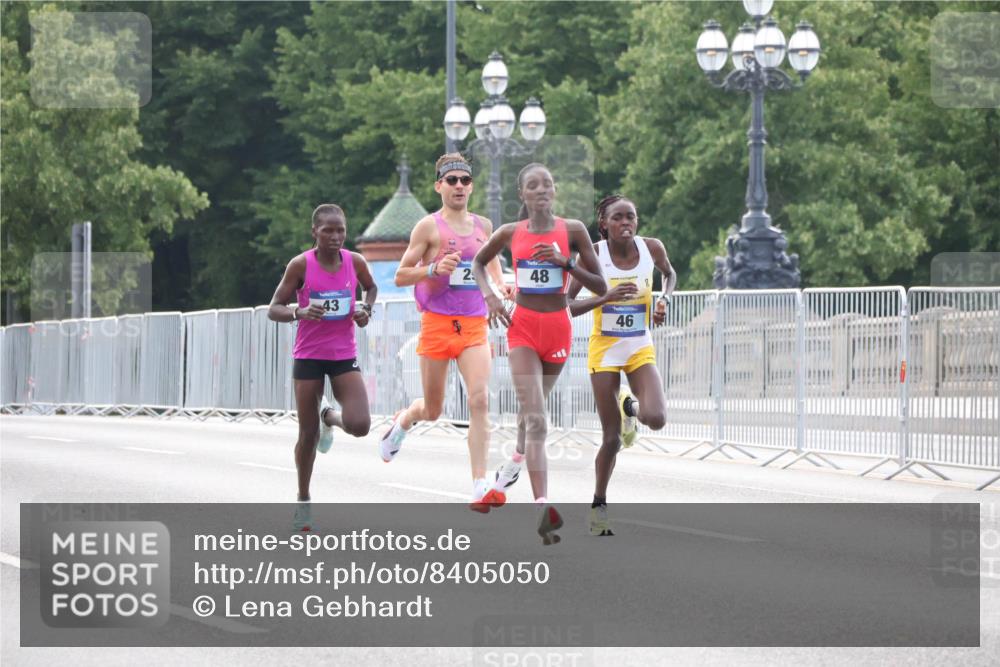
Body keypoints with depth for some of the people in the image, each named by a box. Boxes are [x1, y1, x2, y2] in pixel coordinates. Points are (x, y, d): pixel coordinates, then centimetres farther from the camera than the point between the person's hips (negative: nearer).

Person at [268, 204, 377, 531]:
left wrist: (366, 309, -2)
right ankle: (303, 502, 21)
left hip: (344, 356, 2)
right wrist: (299, 312, -28)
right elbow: (274, 309, -8)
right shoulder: (300, 265, -11)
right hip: (308, 356, -2)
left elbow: (371, 287, 19)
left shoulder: (355, 262, -4)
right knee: (308, 435, 2)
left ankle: (328, 416, 22)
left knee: (359, 425, -15)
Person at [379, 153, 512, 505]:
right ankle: (403, 419, 46)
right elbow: (400, 276, -3)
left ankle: (480, 486, -18)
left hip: (474, 326, 2)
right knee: (432, 410, 9)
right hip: (437, 323, -2)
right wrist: (434, 269, -20)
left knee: (480, 400, -16)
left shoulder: (483, 225, 10)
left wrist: (500, 285, 10)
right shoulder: (429, 226, -3)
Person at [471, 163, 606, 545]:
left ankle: (514, 466, 48)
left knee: (532, 411, 18)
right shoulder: (510, 234, 1)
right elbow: (478, 262, 21)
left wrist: (565, 262, -17)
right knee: (535, 418, -14)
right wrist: (489, 296, 3)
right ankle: (543, 507, -24)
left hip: (557, 327, 1)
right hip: (522, 327, -1)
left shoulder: (572, 231, -2)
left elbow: (600, 287, -3)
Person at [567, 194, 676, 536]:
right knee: (612, 438, -2)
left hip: (641, 348, 2)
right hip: (604, 350, -2)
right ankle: (599, 505, 18)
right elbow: (564, 305, -15)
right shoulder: (594, 254, -14)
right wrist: (606, 297, -28)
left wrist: (664, 299, -3)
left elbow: (669, 273, 17)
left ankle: (629, 406, 16)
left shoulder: (652, 248, -7)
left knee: (655, 418, -21)